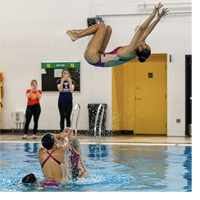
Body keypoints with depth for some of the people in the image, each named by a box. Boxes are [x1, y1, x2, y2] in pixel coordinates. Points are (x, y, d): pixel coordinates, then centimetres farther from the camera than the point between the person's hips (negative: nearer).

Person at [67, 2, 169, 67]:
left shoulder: (130, 52, -24)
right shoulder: (133, 54, -3)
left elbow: (142, 29, -33)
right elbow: (146, 31, 2)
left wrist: (153, 15, -35)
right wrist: (158, 18, -2)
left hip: (93, 56, -9)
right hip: (96, 58, 9)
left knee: (102, 26, -7)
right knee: (108, 28, 15)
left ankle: (76, 35, 1)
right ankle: (78, 33, 14)